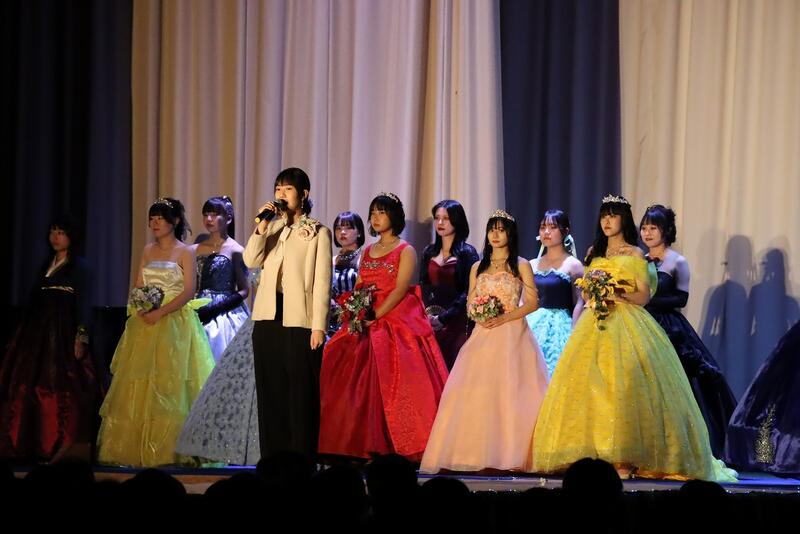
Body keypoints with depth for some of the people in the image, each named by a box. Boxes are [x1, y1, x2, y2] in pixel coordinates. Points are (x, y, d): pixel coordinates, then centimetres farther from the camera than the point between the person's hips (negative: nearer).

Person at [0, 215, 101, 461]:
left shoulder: (80, 266, 0)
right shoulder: (46, 265, 18)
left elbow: (84, 303, -7)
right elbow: (35, 301, 18)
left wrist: (81, 335, -17)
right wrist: (23, 332, 13)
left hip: (64, 333, -7)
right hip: (39, 331, 7)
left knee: (61, 387, -9)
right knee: (30, 384, 3)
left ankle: (63, 445, -5)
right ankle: (37, 443, 7)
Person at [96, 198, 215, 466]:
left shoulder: (185, 252, 0)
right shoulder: (148, 251, 16)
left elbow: (189, 291, -8)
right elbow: (138, 288, 14)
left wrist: (160, 312, -17)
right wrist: (140, 308, -7)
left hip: (174, 322, -5)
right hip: (146, 324, 5)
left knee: (170, 387, -9)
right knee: (139, 385, 0)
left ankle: (168, 451, -8)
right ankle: (135, 448, 1)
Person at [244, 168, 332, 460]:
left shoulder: (317, 232, 1)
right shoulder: (272, 229, 16)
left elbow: (322, 281, -5)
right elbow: (251, 261, 1)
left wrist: (319, 326, -11)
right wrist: (262, 226, -9)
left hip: (300, 321, -5)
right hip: (268, 318, 5)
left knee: (301, 392, -5)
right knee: (270, 391, 6)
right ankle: (273, 458, 10)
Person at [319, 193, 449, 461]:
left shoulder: (405, 251, 1)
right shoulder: (368, 252, 19)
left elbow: (400, 290, -10)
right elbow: (357, 290, 15)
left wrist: (375, 317, -18)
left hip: (396, 323, -6)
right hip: (367, 326, 6)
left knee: (390, 385, -15)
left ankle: (396, 448, -14)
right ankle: (365, 448, -5)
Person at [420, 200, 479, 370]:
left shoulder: (467, 253, -1)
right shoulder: (429, 252, 13)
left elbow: (468, 292, -7)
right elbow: (422, 286, 12)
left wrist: (444, 318, -13)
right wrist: (426, 314, -5)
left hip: (457, 323, -4)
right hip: (431, 323, 4)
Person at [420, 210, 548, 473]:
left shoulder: (521, 265, 5)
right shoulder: (478, 268, 16)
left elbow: (532, 302, -1)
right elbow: (470, 305, 15)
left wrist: (504, 318, -12)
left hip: (512, 335, -3)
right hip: (483, 335, 3)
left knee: (511, 390, -12)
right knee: (477, 392, -7)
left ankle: (513, 454, -11)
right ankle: (479, 453, -8)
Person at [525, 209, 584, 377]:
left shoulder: (573, 265, -1)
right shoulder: (532, 265, 12)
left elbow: (579, 303, -5)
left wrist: (573, 336, -14)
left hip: (559, 326, -4)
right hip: (532, 326, 4)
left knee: (555, 373, -8)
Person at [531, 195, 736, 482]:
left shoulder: (635, 254, 2)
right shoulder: (594, 253, 17)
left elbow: (644, 296, -3)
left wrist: (616, 295, -17)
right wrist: (592, 295, -1)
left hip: (625, 325, -5)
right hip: (596, 324, 5)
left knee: (622, 385, -16)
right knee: (589, 384, -5)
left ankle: (625, 460, -17)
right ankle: (593, 455, -4)